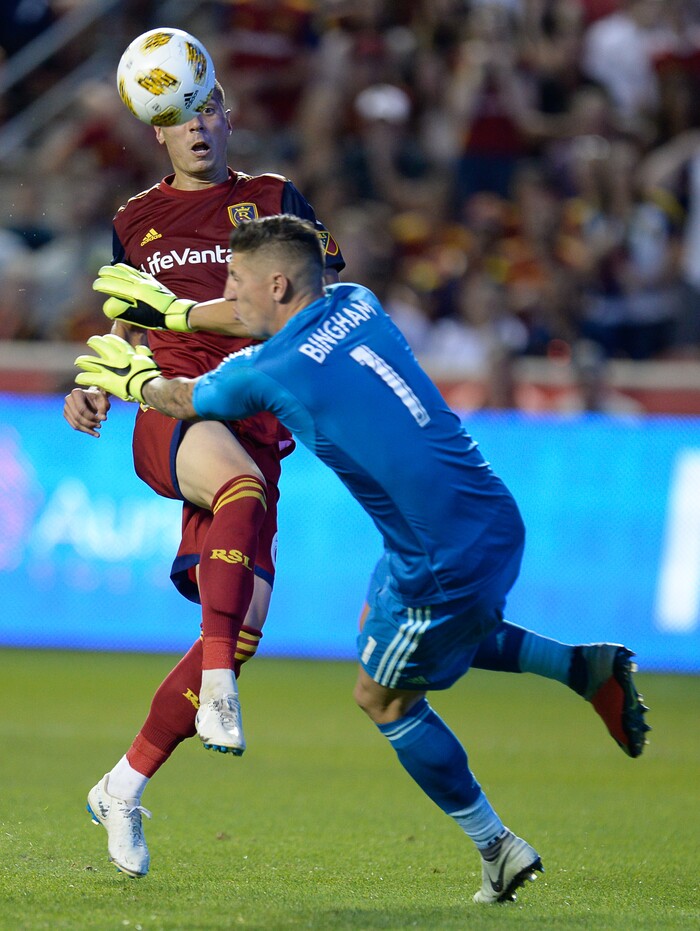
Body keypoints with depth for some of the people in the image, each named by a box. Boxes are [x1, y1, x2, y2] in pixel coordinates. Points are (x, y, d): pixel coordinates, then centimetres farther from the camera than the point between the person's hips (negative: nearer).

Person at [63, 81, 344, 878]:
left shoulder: (273, 200, 13)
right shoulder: (136, 221, 18)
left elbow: (332, 299, 8)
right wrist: (95, 389, 8)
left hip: (254, 422, 1)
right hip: (171, 410, -1)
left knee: (243, 628, -7)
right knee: (241, 482, -39)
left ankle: (125, 788, 7)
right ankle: (217, 690, -45)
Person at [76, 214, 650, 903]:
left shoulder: (267, 373, -14)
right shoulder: (356, 303, 5)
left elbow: (180, 399, 9)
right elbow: (284, 319, 30)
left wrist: (131, 377, 30)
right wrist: (175, 312, 35)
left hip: (449, 557, -8)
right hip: (490, 517, 8)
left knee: (384, 698, 13)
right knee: (379, 622, 30)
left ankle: (497, 849, 19)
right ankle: (582, 667, 23)